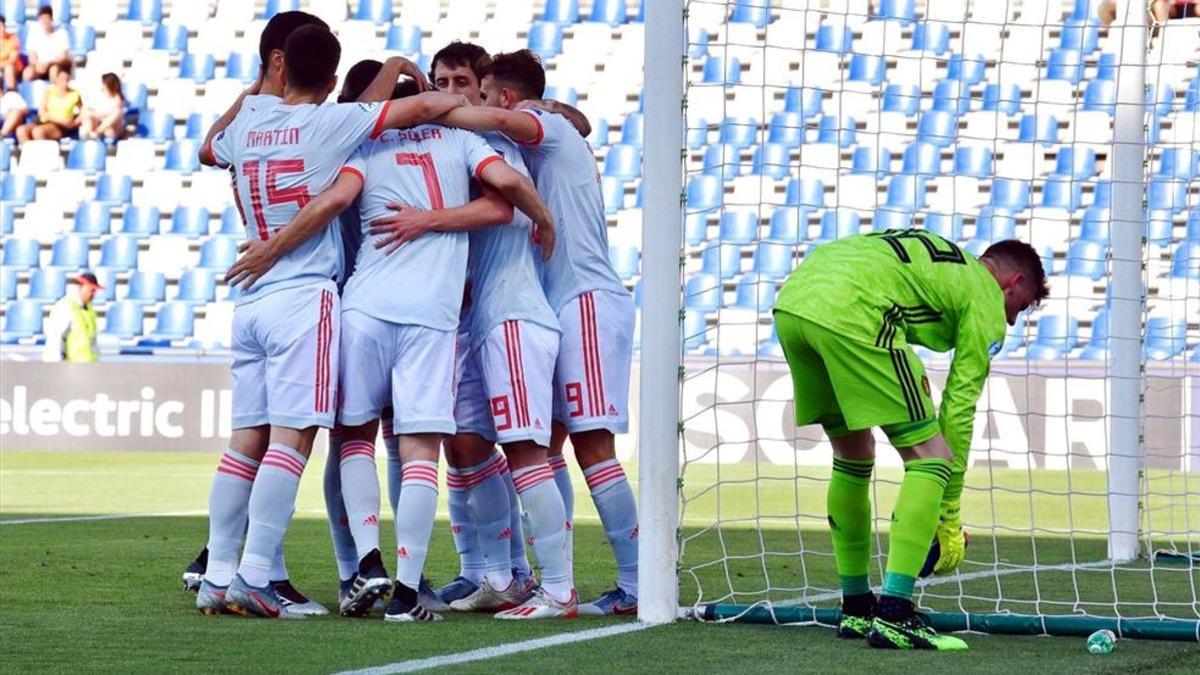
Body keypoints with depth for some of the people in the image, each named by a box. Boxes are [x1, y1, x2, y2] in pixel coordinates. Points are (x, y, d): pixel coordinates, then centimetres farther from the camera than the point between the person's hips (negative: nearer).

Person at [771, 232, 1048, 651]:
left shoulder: (936, 257, 36)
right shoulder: (986, 300, 14)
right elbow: (958, 409, 11)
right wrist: (949, 517, 16)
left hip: (790, 302, 9)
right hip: (851, 313, -9)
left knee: (854, 454, 24)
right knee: (930, 457, 0)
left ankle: (856, 609, 31)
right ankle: (892, 616, -8)